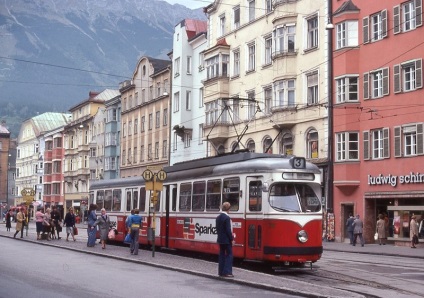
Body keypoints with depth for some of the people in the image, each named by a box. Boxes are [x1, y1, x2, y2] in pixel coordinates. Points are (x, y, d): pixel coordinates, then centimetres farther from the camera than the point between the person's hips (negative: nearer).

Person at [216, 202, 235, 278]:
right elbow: (228, 230, -18)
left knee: (222, 255, 12)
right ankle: (227, 272, -6)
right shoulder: (227, 218, -18)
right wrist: (232, 239, -12)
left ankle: (221, 272, 15)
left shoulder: (218, 217, 8)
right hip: (227, 240, -8)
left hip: (220, 239, 8)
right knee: (229, 255, -3)